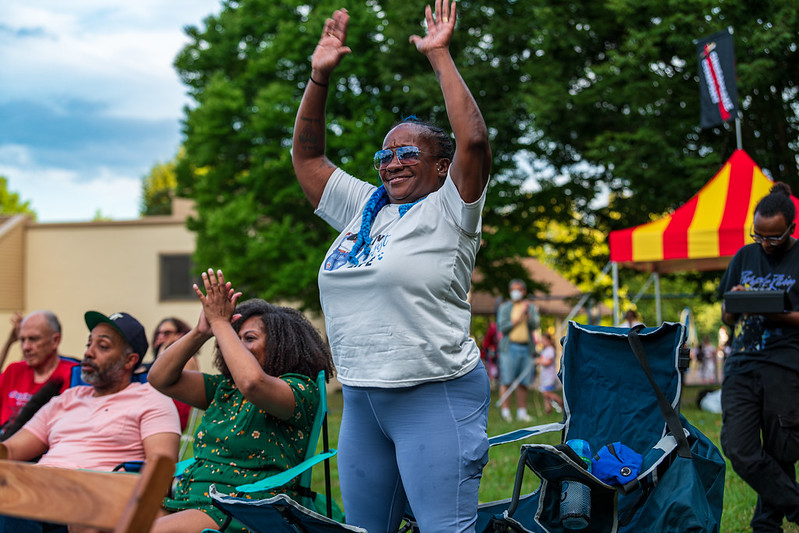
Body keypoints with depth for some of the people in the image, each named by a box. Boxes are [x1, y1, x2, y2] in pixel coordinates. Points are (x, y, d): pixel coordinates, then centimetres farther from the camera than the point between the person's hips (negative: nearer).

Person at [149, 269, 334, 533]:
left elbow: (252, 382, -24)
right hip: (189, 499, 7)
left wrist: (220, 322, -13)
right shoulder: (224, 389, 21)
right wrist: (201, 331, 5)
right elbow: (161, 378, 16)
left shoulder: (300, 389, -2)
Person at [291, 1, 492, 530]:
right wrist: (320, 77, 11)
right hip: (361, 400, 7)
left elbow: (475, 141, -19)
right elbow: (307, 155, 21)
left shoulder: (448, 209, -2)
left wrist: (440, 57, -13)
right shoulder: (362, 207, 16)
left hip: (435, 397, -7)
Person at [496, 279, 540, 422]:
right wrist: (516, 321, -10)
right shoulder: (504, 308, 9)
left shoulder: (531, 307, 13)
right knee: (506, 381, -6)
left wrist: (527, 313, -18)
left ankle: (521, 412, 8)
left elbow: (535, 325, -3)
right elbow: (502, 327, -1)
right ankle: (505, 412, -4)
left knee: (523, 383, 3)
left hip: (527, 349, 2)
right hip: (509, 347, -2)